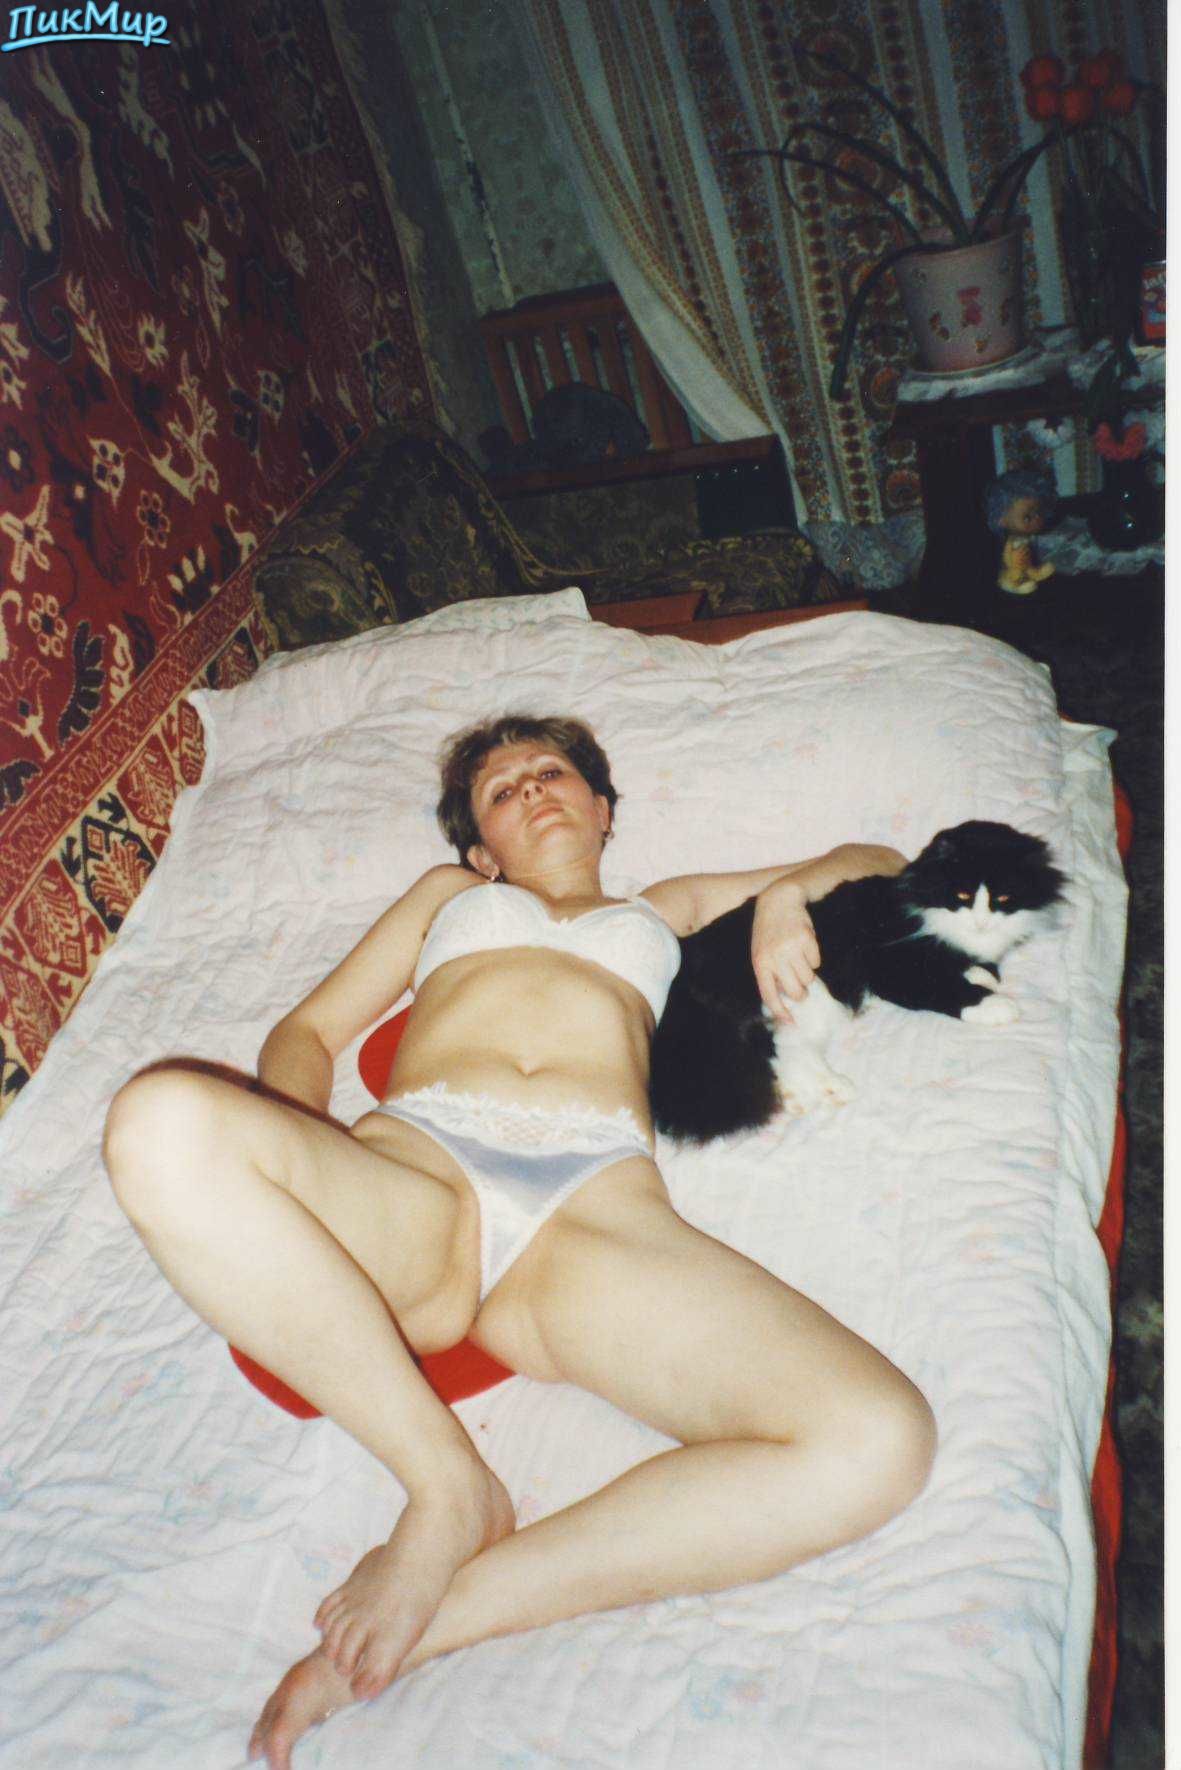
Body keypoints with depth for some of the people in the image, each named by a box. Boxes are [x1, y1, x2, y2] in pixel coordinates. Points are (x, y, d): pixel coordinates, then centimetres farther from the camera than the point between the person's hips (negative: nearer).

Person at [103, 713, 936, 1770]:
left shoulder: (667, 909, 37)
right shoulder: (448, 893, 37)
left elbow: (878, 863, 43)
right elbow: (309, 1029, 27)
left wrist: (788, 891, 18)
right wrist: (291, 1151, 3)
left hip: (598, 1199, 0)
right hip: (412, 1169, 0)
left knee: (881, 1443, -27)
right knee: (164, 1123, -34)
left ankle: (437, 1613, -17)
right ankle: (449, 1483, -16)